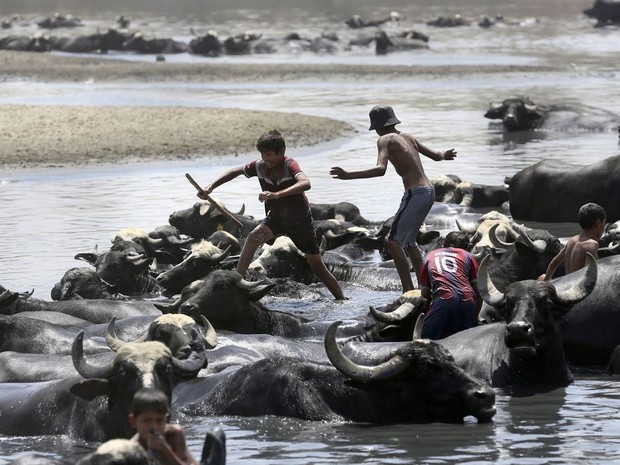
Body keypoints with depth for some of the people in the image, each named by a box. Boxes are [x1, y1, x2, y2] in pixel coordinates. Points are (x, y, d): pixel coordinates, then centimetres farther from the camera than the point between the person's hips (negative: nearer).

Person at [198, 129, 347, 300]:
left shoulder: (290, 165, -28)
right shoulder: (260, 166, -13)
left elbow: (305, 183, -48)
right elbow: (236, 171, 2)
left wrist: (276, 194, -60)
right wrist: (211, 187, -7)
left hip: (300, 220, -4)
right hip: (275, 218, 4)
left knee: (318, 268, 3)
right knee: (253, 237, -27)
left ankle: (343, 300, 20)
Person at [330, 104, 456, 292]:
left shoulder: (385, 140, -5)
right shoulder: (408, 138, 16)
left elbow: (380, 169, -22)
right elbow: (436, 156, 25)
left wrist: (349, 175, -26)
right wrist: (445, 155, 49)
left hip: (415, 193, -9)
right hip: (429, 191, 9)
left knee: (394, 241, -8)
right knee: (409, 240, 23)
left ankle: (408, 291, -15)